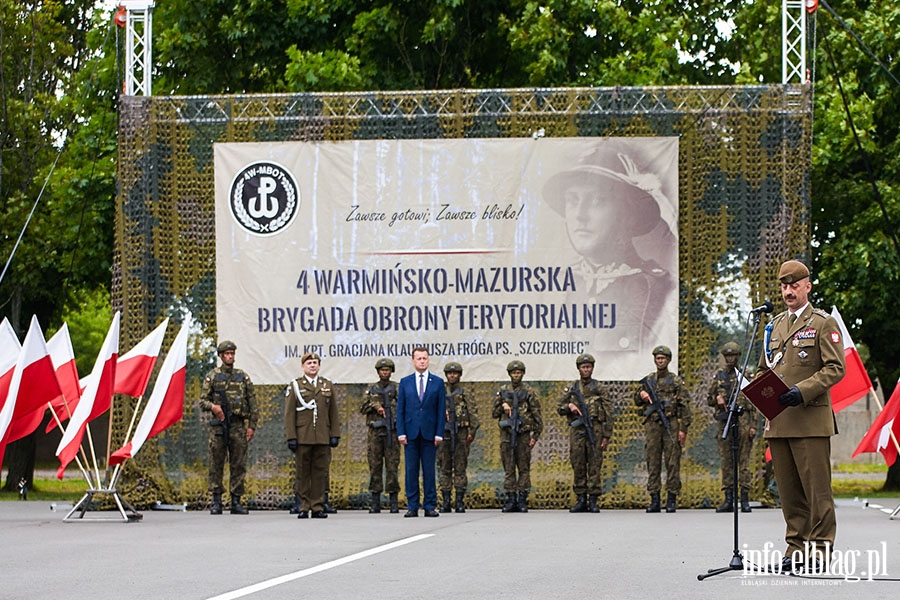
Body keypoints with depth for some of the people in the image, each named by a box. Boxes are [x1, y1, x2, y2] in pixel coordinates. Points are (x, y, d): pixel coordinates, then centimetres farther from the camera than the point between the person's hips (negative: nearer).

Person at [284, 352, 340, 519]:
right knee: (302, 473, 0)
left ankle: (318, 507, 7)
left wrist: (335, 435, 5)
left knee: (320, 472, 2)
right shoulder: (294, 386, 5)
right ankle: (304, 507, 5)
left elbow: (333, 413, 13)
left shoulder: (328, 385, 13)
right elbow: (289, 414, 1)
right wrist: (291, 437, -6)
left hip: (322, 438, 2)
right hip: (302, 438, -2)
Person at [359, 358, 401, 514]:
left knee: (392, 466, -4)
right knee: (375, 466, 2)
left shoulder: (397, 388, 5)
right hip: (375, 432, 2)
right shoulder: (371, 389, 14)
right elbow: (362, 408, 7)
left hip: (391, 431, -2)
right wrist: (375, 405, -10)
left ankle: (393, 502, -1)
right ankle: (375, 503, 6)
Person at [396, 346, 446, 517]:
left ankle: (430, 506, 4)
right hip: (411, 432, 1)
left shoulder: (437, 382, 6)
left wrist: (439, 434, -4)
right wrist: (401, 432, -3)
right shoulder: (405, 382, 9)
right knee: (411, 470, 1)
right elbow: (400, 409, 7)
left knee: (429, 470, 1)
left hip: (429, 433, -1)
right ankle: (412, 506, 4)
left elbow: (441, 410, 4)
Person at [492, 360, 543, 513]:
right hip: (507, 433, 3)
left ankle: (522, 500, 2)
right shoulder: (502, 391, 11)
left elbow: (537, 414, 0)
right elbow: (494, 413, 16)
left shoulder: (529, 391, 2)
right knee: (508, 468, 2)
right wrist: (503, 406, -5)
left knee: (524, 468, 0)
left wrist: (536, 435, -6)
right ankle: (510, 499, 5)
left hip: (523, 434, -3)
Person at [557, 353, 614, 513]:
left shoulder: (599, 388, 5)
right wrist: (569, 406, -7)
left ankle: (593, 500, -2)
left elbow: (608, 413, 2)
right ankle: (581, 500, 8)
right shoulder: (572, 389, 14)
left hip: (595, 429, -3)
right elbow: (560, 408, 16)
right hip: (576, 430, 3)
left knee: (594, 465, -4)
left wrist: (607, 435, -4)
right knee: (578, 465, 3)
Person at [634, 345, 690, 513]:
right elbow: (637, 402, 19)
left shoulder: (676, 381, 4)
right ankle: (654, 500, 5)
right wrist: (641, 395, -4)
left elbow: (684, 406, 0)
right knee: (653, 462, 2)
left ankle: (671, 500, 0)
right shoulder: (647, 380, 14)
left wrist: (683, 429, -7)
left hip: (671, 425, -3)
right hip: (652, 425, 3)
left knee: (672, 462, -3)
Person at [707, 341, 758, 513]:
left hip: (742, 420, -3)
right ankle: (728, 499, 6)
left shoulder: (746, 375, 4)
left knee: (744, 460, -4)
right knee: (726, 460, 3)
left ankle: (745, 499, -3)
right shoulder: (718, 376, 13)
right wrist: (716, 399, -5)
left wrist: (753, 425, -6)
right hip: (724, 420, 3)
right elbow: (709, 399, 20)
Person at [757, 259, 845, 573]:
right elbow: (764, 368, 26)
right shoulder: (774, 325, 19)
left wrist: (803, 391, -18)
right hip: (777, 421, 6)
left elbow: (835, 368, -7)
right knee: (788, 491, 7)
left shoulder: (823, 324, 0)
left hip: (811, 420, -6)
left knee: (816, 488, -6)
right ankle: (796, 549, 12)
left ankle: (818, 550, -3)